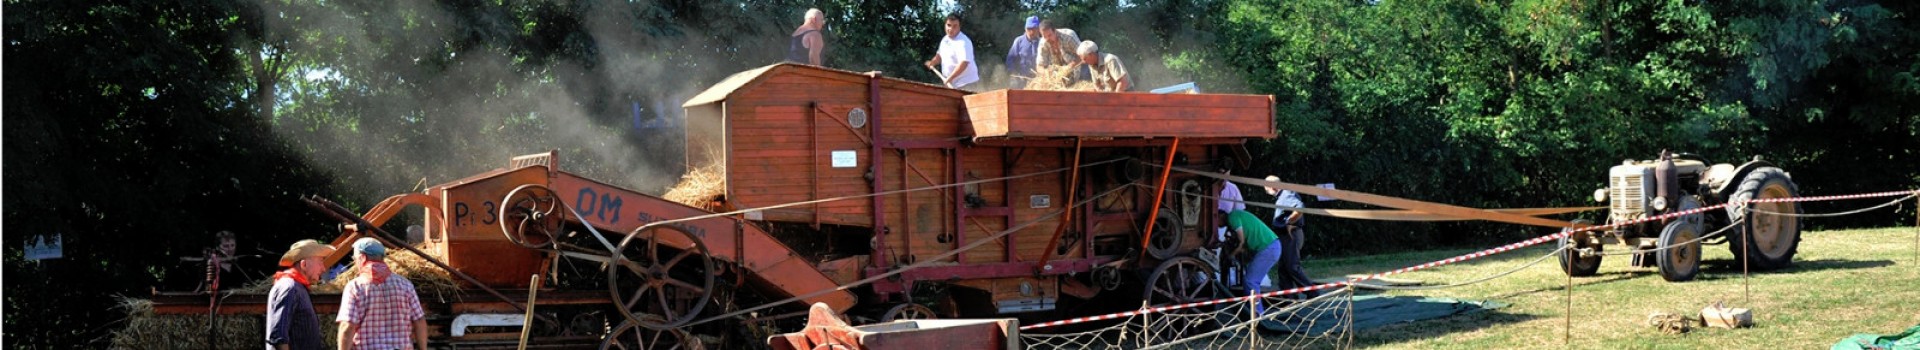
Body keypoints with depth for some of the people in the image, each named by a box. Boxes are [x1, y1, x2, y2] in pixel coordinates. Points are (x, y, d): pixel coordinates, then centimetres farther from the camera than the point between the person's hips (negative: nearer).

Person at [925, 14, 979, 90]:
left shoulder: (963, 43, -19)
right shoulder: (945, 40, 10)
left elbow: (964, 63, -28)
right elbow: (940, 55, 26)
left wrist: (949, 78, -32)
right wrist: (932, 62, 5)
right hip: (951, 83, 9)